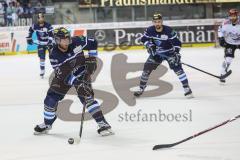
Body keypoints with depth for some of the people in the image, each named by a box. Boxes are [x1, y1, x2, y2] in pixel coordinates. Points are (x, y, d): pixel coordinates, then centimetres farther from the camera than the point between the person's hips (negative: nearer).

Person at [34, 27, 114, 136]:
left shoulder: (76, 42, -23)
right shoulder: (54, 56, -24)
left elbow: (93, 43, -6)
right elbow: (62, 75, -25)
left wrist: (92, 59, -12)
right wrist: (75, 82, -35)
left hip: (81, 73, -1)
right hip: (64, 75, 2)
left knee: (86, 96, -21)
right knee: (51, 98, -3)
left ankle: (103, 124, -19)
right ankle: (47, 124, 22)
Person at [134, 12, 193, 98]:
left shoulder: (169, 30, -25)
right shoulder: (150, 30, -15)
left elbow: (176, 42, -18)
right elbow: (144, 39, 3)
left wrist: (176, 53, -28)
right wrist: (150, 45, -13)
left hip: (169, 52, -3)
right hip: (156, 53, 3)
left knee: (177, 68, -19)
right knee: (147, 68, -3)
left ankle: (186, 88, -15)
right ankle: (141, 89, 13)